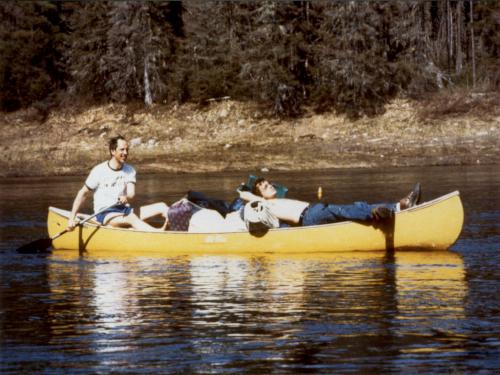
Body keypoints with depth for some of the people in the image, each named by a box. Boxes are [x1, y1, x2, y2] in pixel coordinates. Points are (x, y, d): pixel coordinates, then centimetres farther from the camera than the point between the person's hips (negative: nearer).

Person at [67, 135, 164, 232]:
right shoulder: (99, 170, -2)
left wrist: (127, 198, -31)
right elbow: (83, 193, 5)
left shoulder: (130, 171, 9)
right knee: (132, 219, -37)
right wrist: (72, 218, -1)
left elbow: (132, 194, -5)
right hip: (104, 213, -6)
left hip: (124, 210, 6)